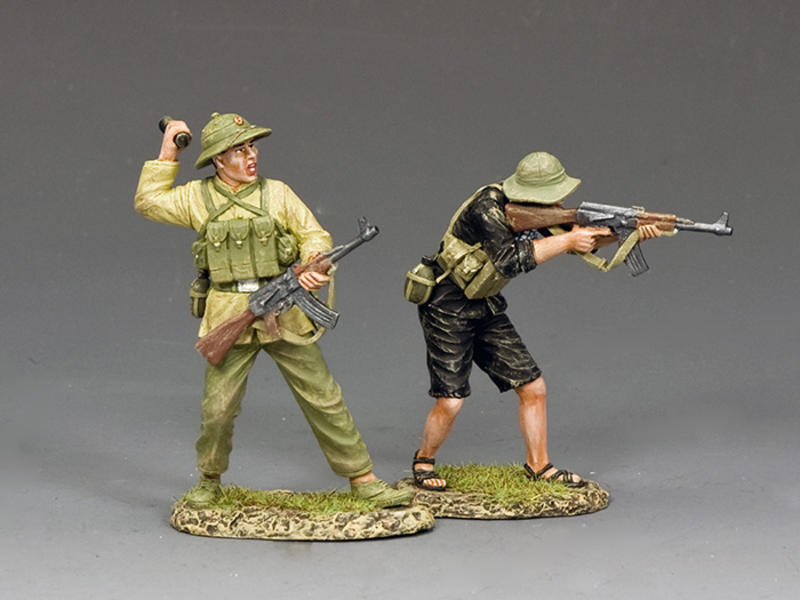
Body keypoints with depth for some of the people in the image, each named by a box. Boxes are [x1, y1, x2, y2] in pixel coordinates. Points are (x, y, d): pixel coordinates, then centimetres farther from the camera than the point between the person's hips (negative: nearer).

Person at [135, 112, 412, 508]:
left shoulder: (276, 193, 6)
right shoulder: (198, 197, 6)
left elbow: (314, 235, 5)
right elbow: (148, 202, 10)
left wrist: (313, 267, -15)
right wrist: (167, 156, 7)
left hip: (283, 314, 0)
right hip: (229, 319, 0)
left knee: (323, 398, 1)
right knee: (218, 408, 1)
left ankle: (362, 478, 8)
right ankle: (209, 481, 25)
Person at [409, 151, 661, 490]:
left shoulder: (540, 211, -2)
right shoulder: (486, 207, -25)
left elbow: (586, 236, 0)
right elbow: (510, 260, -34)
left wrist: (630, 232, -16)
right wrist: (566, 240, -31)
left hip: (487, 310, 7)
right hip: (448, 310, -7)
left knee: (533, 388, 3)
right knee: (450, 402, -11)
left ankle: (538, 465, 19)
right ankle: (424, 461, 15)